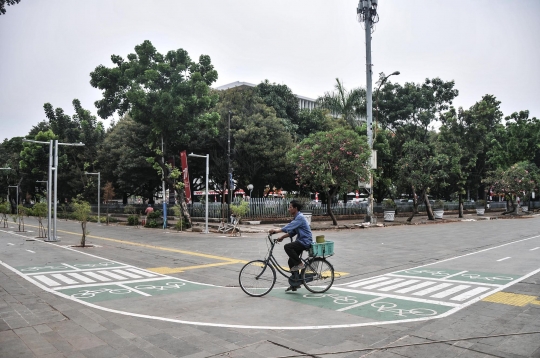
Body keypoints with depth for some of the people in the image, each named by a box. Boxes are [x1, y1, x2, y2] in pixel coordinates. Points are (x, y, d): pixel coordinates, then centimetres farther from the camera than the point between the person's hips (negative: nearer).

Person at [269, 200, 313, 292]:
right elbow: (292, 232, 15)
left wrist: (277, 230, -32)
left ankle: (299, 264, -11)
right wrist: (282, 237, 5)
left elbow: (290, 226, -28)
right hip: (301, 241, 10)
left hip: (305, 242, -10)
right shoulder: (297, 218, 16)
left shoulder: (300, 217, -15)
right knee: (291, 261, 7)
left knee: (287, 247, -27)